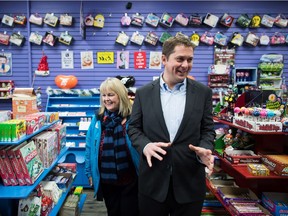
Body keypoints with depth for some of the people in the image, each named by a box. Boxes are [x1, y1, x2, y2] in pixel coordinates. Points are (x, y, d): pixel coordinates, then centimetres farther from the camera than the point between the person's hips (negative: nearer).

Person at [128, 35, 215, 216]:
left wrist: (204, 149, -17)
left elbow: (208, 130, 4)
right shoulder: (144, 93, 0)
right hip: (152, 181, 0)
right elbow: (134, 128, 4)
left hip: (190, 183, 1)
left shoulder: (203, 92, 1)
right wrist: (145, 145, -16)